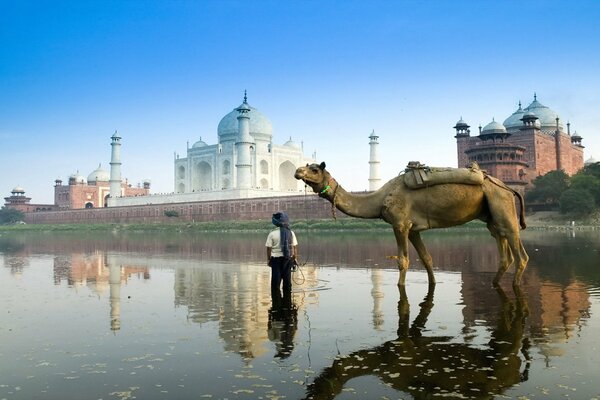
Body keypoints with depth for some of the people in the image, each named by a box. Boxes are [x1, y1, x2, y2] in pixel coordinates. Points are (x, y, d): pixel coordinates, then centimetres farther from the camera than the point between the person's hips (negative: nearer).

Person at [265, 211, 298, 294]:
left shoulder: (272, 234, -10)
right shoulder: (291, 233, 0)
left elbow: (269, 248, -7)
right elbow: (295, 247, 1)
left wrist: (268, 259, 5)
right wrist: (295, 258, 11)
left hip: (276, 259, -3)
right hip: (288, 259, 3)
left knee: (276, 280, 4)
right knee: (287, 279, 12)